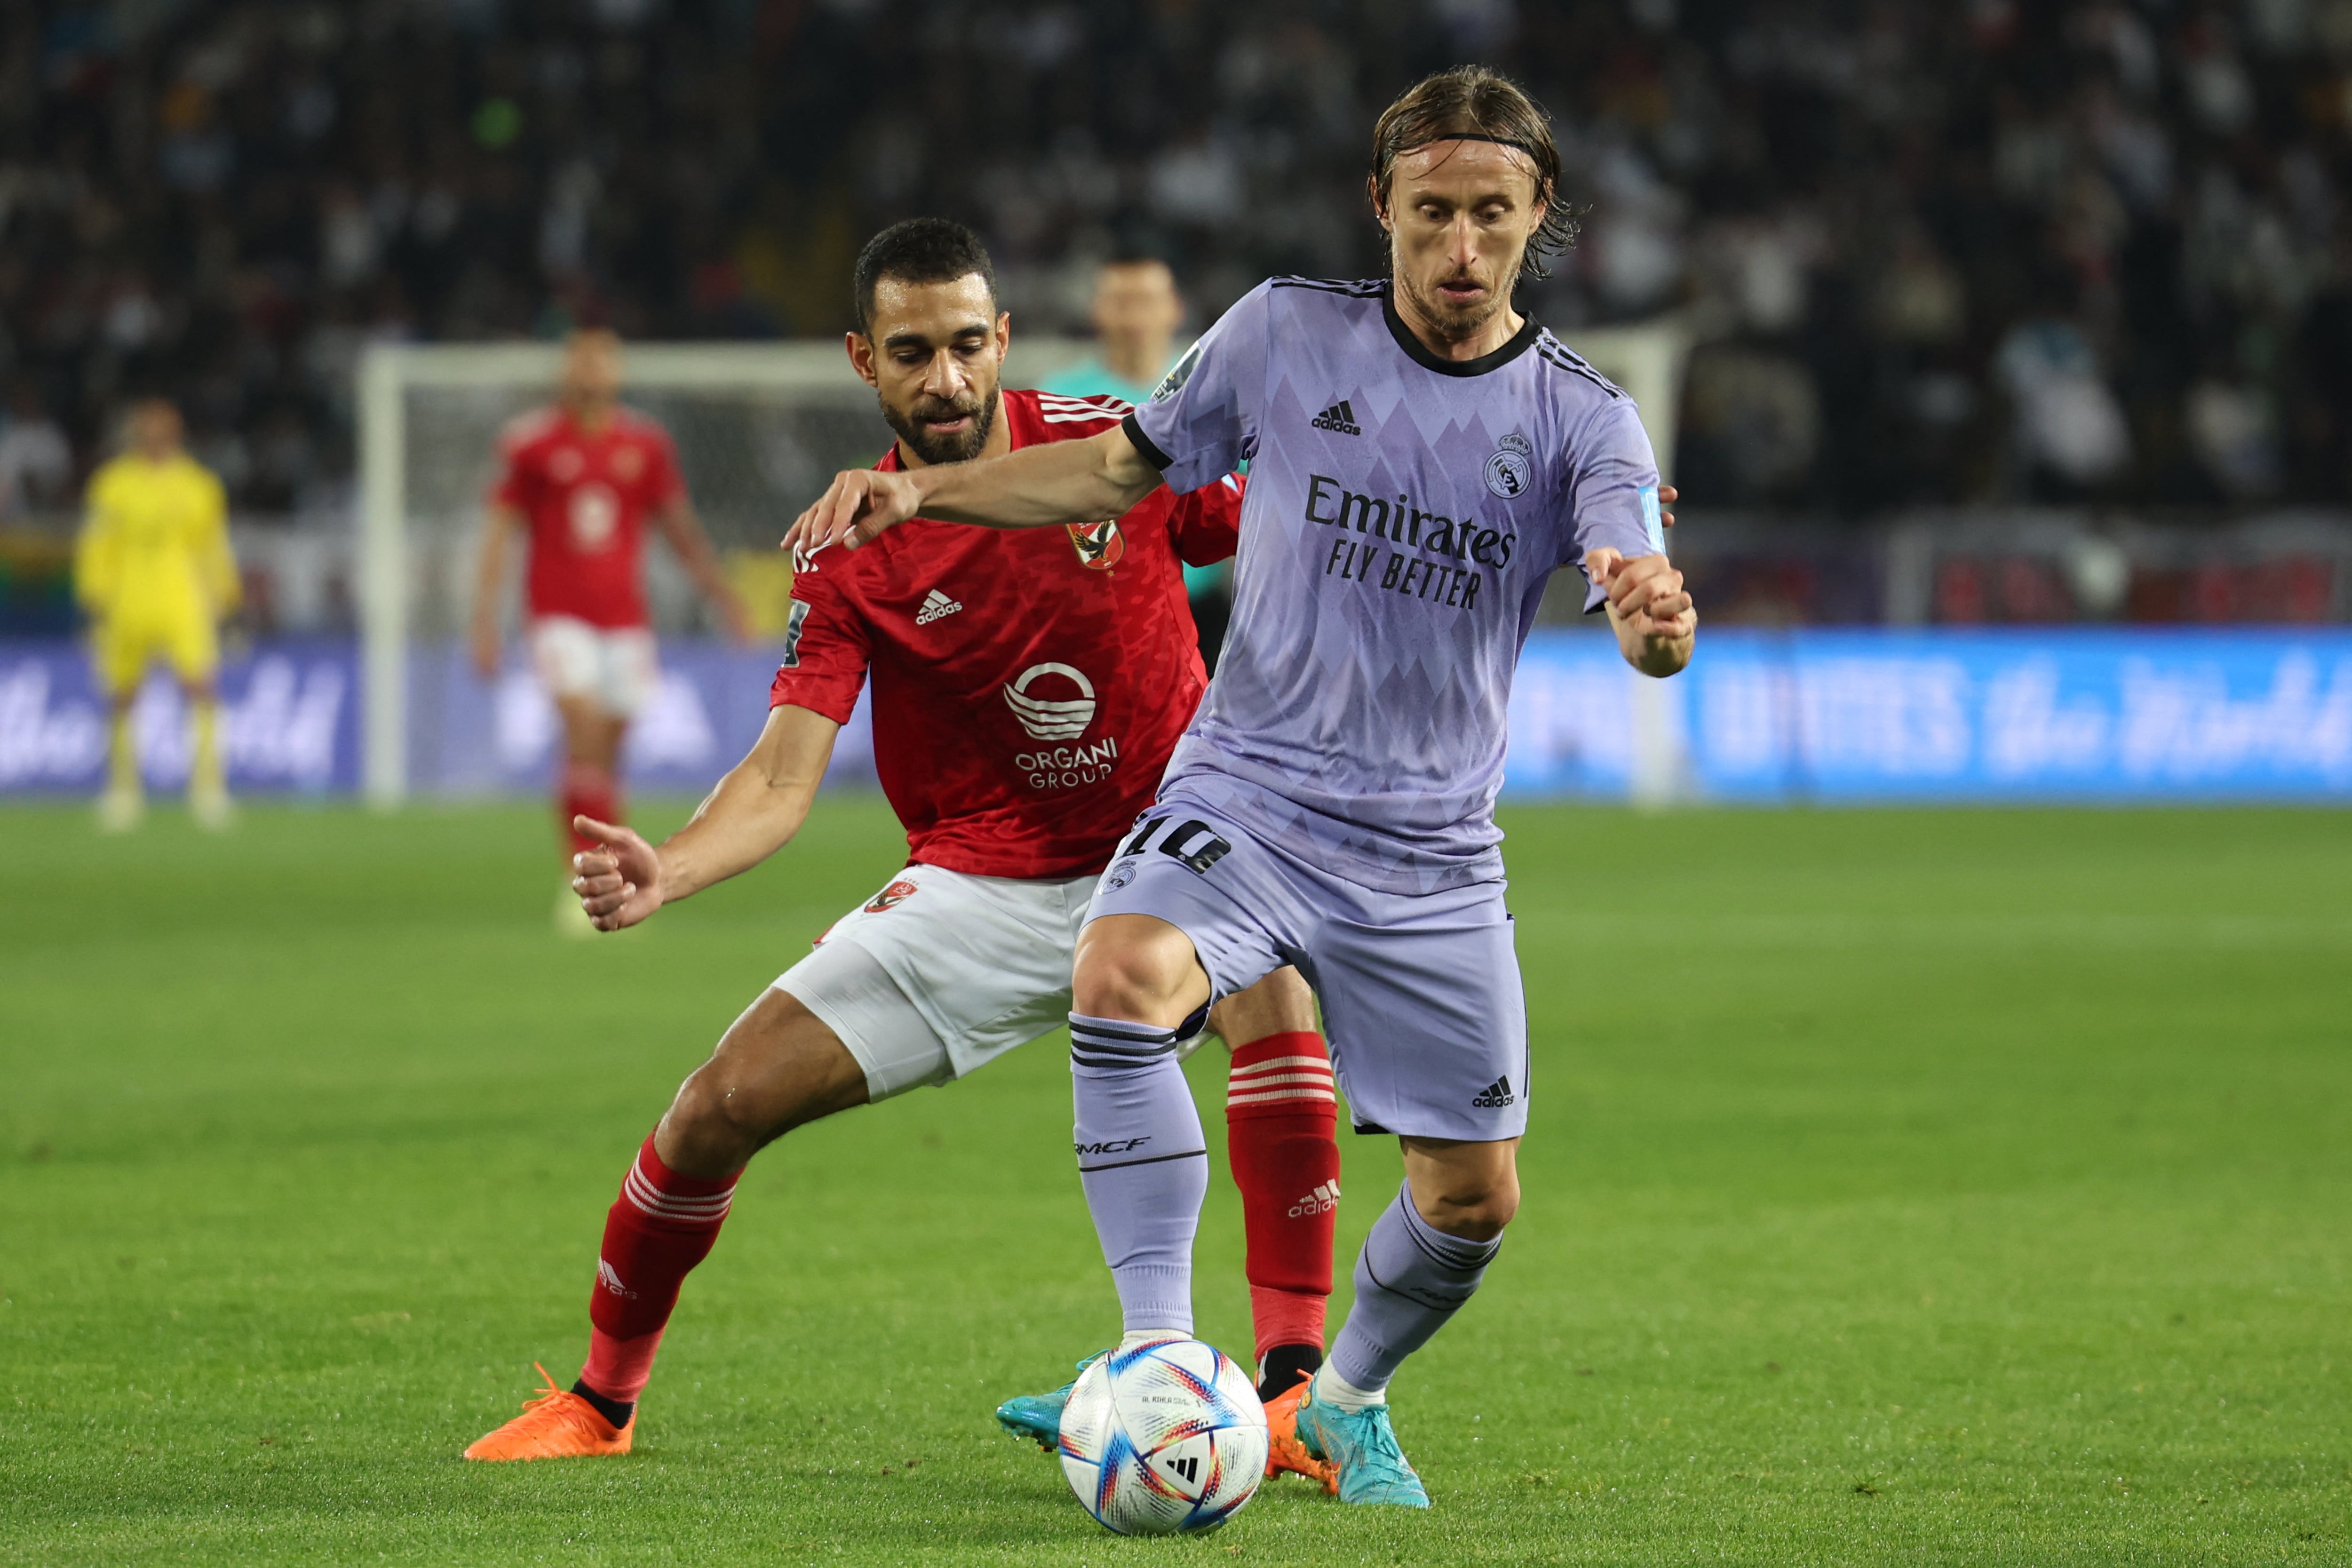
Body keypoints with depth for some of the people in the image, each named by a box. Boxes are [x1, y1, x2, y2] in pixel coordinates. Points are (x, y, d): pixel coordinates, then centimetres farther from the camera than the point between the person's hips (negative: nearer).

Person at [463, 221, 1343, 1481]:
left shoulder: (1121, 451, -10)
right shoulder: (849, 557, -10)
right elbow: (782, 778, -16)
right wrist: (667, 874, -35)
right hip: (978, 890, 1)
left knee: (1275, 989, -34)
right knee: (724, 1104, -8)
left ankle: (1297, 1386, -29)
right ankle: (600, 1399, 17)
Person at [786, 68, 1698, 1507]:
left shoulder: (1582, 416, -5)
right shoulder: (1289, 334, -1)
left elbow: (1648, 619, -19)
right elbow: (1123, 470, 12)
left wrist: (1657, 620, -45)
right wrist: (921, 490, -1)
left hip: (1433, 858, 1)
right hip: (1250, 792, -1)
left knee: (1473, 1200, 4)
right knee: (1124, 976, -33)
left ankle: (1347, 1400, 36)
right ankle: (1160, 1365, -31)